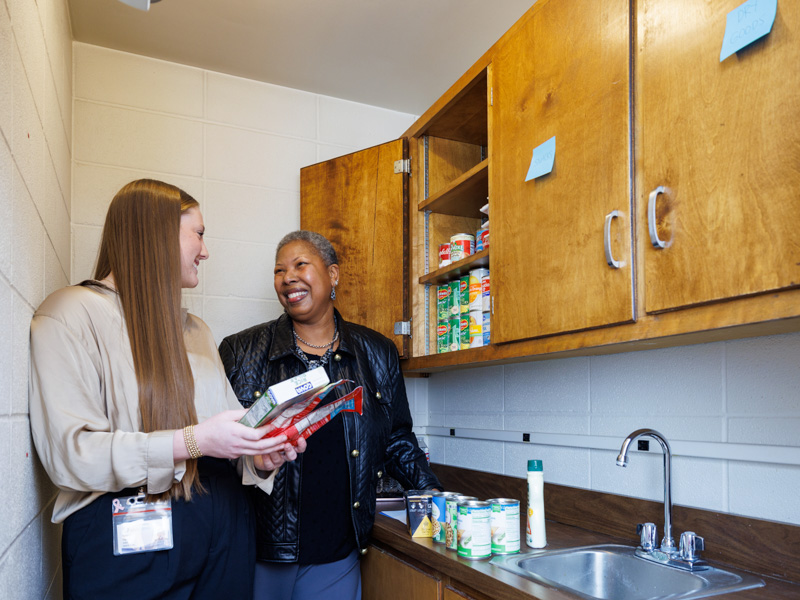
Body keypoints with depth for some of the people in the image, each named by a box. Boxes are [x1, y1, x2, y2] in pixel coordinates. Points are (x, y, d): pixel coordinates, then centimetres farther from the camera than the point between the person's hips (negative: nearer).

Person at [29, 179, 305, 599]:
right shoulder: (71, 315, -7)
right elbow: (68, 453, -17)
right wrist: (191, 442, -24)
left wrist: (259, 458, -5)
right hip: (126, 534, -6)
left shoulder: (195, 329, 18)